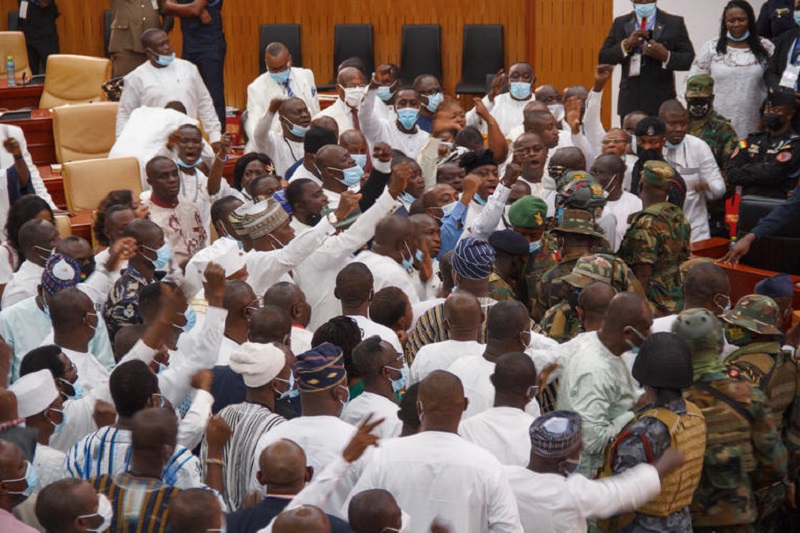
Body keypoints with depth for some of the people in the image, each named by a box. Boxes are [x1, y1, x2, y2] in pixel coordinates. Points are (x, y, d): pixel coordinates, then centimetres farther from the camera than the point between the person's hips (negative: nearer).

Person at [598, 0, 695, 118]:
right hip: (629, 104, 2)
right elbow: (603, 59, 6)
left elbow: (690, 60, 2)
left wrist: (666, 56, -16)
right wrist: (626, 45, -10)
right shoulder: (620, 23, 12)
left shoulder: (674, 23, 5)